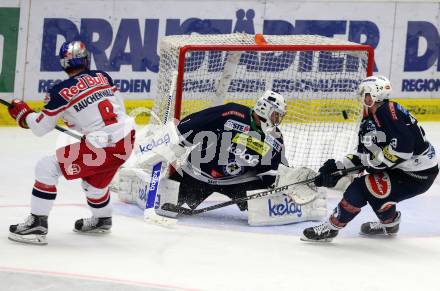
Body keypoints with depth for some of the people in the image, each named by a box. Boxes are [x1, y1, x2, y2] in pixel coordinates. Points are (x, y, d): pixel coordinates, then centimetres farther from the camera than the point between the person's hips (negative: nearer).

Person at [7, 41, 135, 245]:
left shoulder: (60, 92, -6)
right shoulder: (103, 77, 9)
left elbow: (40, 128, 3)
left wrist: (23, 113, 22)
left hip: (102, 148, -7)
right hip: (127, 139, 7)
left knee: (47, 167, 2)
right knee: (95, 178, 34)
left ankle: (37, 224, 1)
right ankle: (102, 220, 55)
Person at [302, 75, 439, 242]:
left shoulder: (390, 110, -19)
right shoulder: (367, 123, 11)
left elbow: (403, 146, -28)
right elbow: (362, 158, 11)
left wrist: (376, 159, -18)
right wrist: (337, 167, 2)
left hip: (417, 176, -10)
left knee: (360, 188, -12)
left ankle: (331, 227, 1)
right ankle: (389, 223, 37)